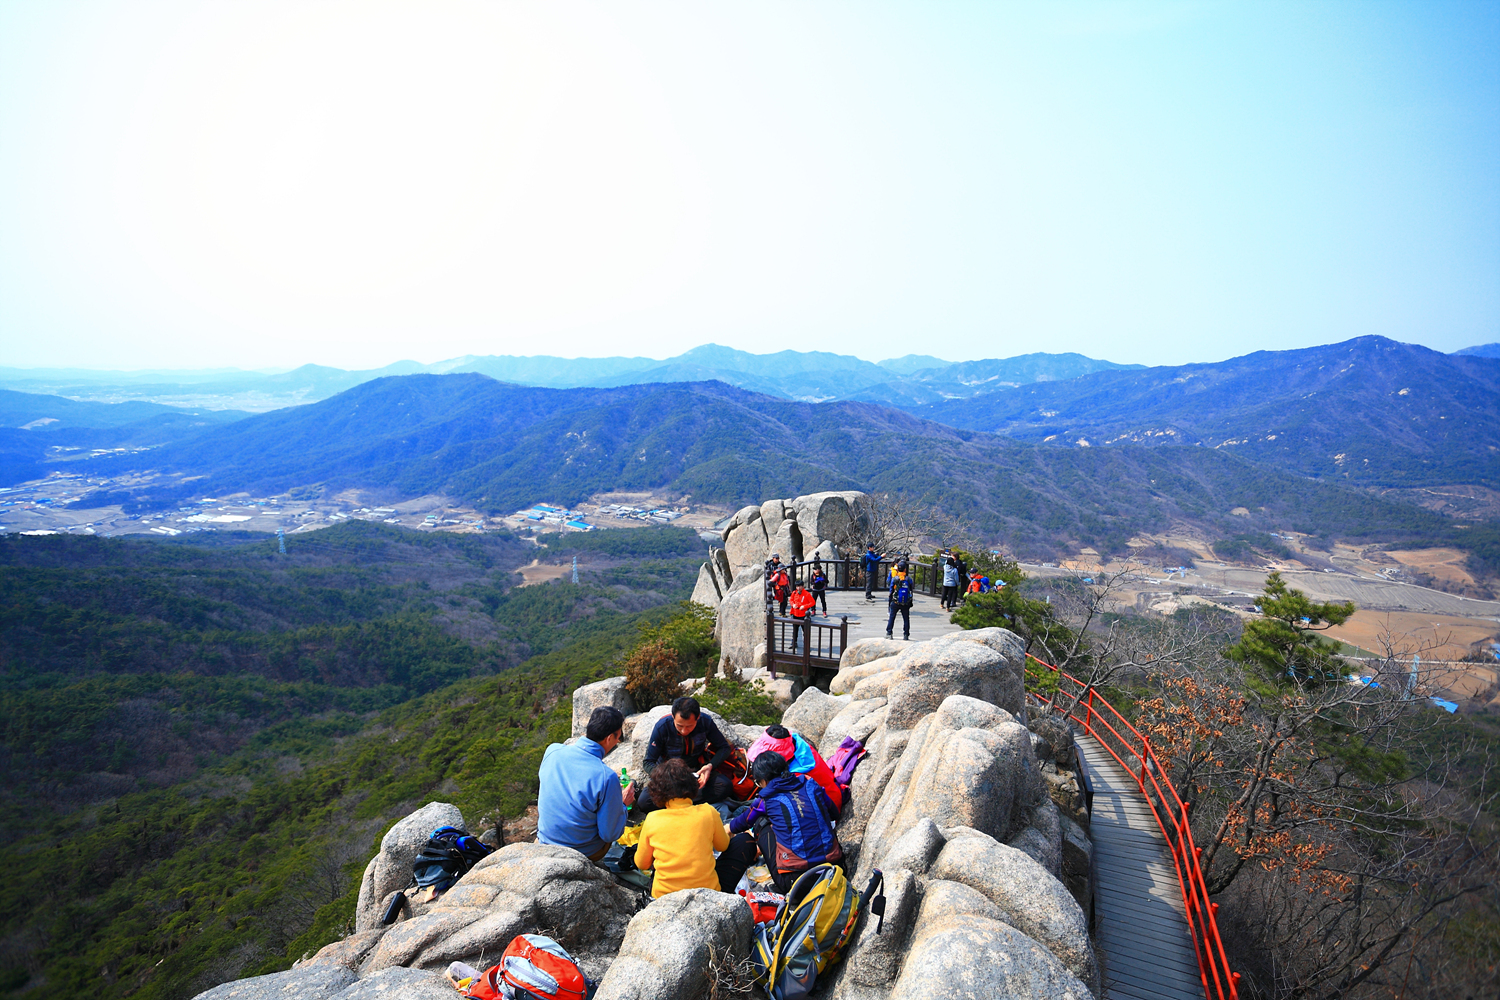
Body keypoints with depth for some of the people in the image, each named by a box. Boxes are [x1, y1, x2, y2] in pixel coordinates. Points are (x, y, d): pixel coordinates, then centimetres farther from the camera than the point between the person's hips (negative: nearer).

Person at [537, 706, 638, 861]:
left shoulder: (553, 751, -13)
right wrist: (623, 804, 0)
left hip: (544, 844, 5)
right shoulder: (606, 777, -28)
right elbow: (610, 834, -19)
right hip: (584, 853, -4)